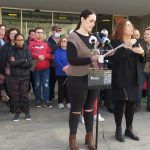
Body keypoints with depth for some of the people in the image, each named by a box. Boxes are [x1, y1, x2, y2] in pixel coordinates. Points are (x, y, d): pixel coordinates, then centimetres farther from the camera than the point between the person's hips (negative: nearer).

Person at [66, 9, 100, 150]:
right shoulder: (73, 37, -12)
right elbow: (72, 60, -22)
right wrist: (91, 59, -30)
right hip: (77, 79, -6)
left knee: (89, 109, 17)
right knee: (76, 109, 8)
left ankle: (89, 136, 33)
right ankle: (72, 138, 27)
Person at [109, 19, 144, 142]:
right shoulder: (115, 42, -7)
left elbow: (141, 60, 16)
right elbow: (114, 59, -20)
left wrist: (142, 53, -6)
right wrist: (125, 47, -27)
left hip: (134, 79, 6)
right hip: (121, 79, -6)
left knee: (131, 103, 11)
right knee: (120, 103, 1)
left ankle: (129, 129, 25)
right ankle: (118, 130, 16)